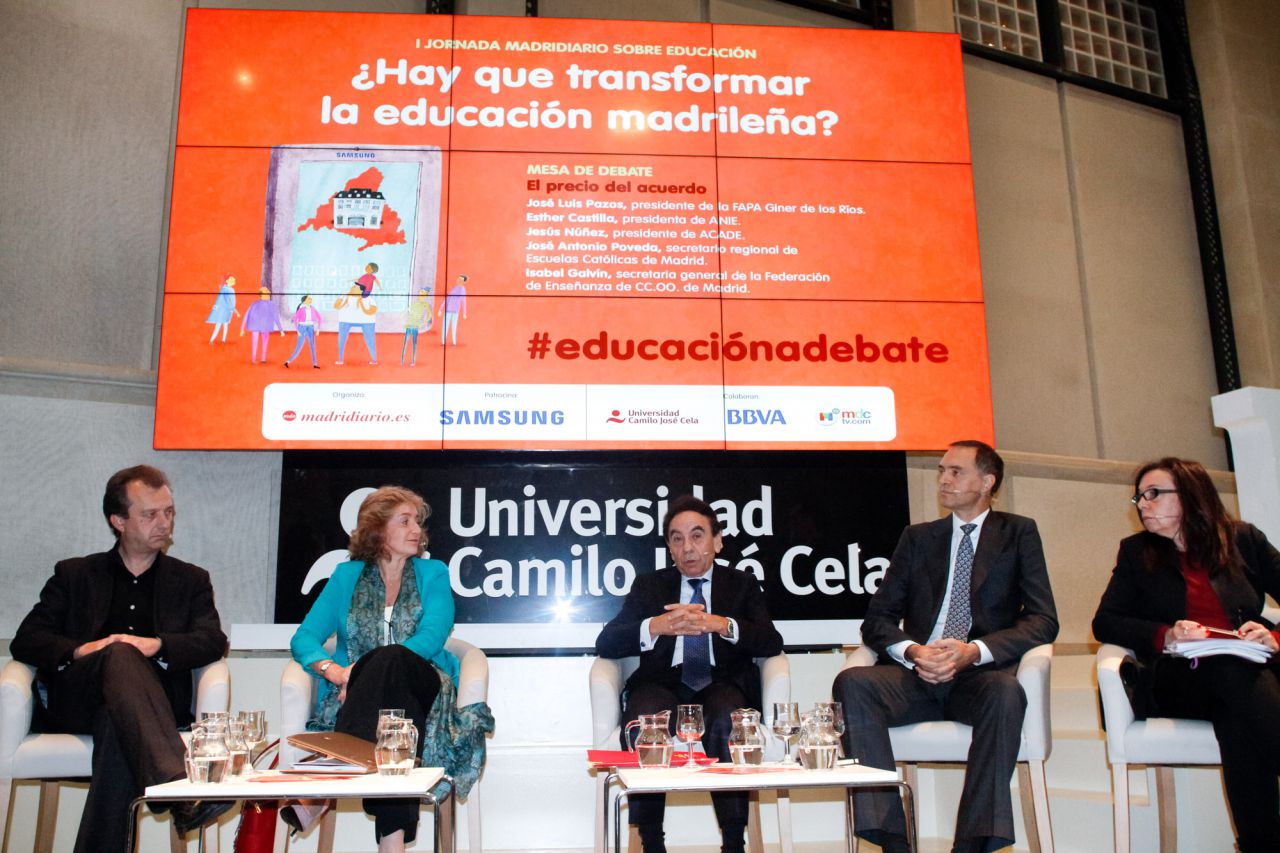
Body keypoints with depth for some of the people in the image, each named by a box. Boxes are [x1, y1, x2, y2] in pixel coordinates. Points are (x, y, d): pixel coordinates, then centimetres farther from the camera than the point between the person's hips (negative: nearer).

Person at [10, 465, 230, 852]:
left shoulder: (191, 580, 21)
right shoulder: (74, 574, 22)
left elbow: (213, 641, 4)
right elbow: (25, 640, 10)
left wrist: (156, 645, -16)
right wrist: (79, 651, -11)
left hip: (153, 699, 0)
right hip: (75, 701, 0)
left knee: (115, 726, -38)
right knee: (119, 655, -35)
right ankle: (177, 783, -55)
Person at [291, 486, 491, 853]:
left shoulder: (433, 573, 12)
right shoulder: (346, 576, 15)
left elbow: (431, 637, -6)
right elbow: (304, 638, 5)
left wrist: (362, 669, -19)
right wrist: (334, 670, -19)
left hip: (421, 690, -1)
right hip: (359, 697, 1)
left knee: (389, 659, -37)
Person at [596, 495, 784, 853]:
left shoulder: (742, 584, 18)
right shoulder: (649, 585, 18)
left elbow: (771, 643, 2)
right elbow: (605, 643, 5)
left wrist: (720, 624, -16)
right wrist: (656, 626, -14)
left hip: (722, 683, 0)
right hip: (664, 683, 1)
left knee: (726, 722, -35)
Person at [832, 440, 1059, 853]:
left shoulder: (1018, 533, 12)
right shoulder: (917, 537, 18)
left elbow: (1043, 620, 0)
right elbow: (877, 620, 11)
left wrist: (974, 651, -17)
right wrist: (911, 651, -13)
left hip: (979, 674, -2)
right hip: (916, 675, 2)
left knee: (1005, 691, -36)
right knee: (853, 683, -27)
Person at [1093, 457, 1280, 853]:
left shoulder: (1244, 540, 17)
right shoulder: (1136, 552, 16)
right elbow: (1105, 622, 5)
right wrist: (1166, 636, -13)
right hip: (1175, 681, 0)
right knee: (1235, 672, -35)